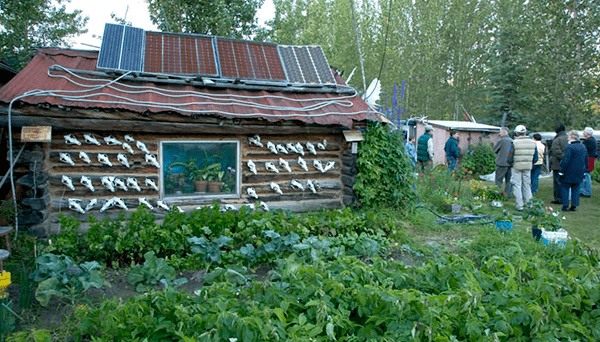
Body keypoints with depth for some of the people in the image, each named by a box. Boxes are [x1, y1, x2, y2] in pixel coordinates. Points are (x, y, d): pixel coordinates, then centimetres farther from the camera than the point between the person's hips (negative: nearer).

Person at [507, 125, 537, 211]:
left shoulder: (514, 143, -11)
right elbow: (535, 158, 9)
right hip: (528, 168, 4)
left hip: (517, 167, -4)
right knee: (527, 186, 14)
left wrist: (511, 164, 7)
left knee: (517, 186, 4)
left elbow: (509, 158, -11)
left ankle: (519, 205, 4)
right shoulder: (533, 143, 3)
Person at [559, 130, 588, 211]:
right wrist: (584, 170, 23)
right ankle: (574, 206, 12)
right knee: (575, 189, 11)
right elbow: (586, 161, 16)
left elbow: (565, 161, -18)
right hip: (579, 174, 7)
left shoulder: (570, 147, -16)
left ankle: (565, 206, 1)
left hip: (569, 174, -7)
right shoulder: (584, 147, 9)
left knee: (565, 189, 2)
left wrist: (561, 171, -11)